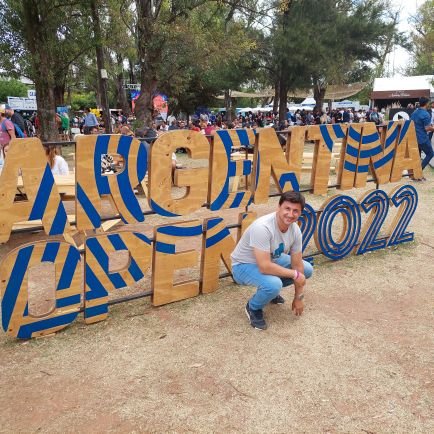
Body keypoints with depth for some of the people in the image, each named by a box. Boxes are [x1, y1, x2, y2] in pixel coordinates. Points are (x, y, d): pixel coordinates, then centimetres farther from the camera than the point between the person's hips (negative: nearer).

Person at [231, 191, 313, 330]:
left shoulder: (295, 230, -13)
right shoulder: (262, 227, -37)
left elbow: (297, 264, -5)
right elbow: (265, 267, -39)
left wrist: (298, 297, -1)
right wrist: (294, 274, -26)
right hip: (244, 265, -7)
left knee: (306, 269, 3)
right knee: (273, 284, -35)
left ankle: (271, 289, 22)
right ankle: (253, 308, -1)